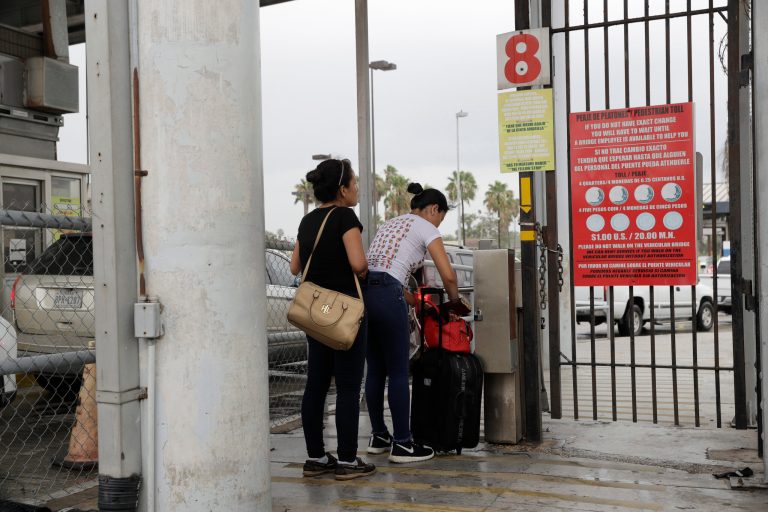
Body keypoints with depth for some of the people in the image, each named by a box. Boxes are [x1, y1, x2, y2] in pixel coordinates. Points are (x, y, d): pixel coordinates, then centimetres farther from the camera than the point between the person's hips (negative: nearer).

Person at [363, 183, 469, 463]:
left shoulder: (391, 223, 27)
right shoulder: (426, 227, 3)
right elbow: (448, 275, -6)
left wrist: (417, 303, 30)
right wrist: (454, 300, 15)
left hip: (362, 291, 8)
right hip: (386, 295, -8)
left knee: (375, 369, 16)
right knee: (398, 373, 1)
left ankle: (378, 437, 26)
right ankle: (402, 445, 7)